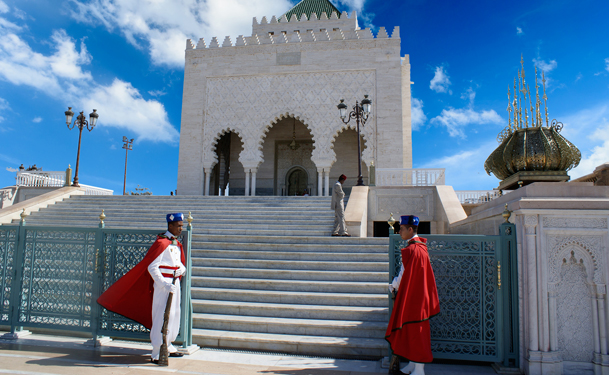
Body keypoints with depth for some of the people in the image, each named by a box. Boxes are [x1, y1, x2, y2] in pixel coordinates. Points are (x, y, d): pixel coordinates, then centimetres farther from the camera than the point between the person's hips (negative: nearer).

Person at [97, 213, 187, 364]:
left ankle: (168, 347, 32)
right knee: (161, 317, -5)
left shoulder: (177, 244, 12)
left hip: (174, 284, 9)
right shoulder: (161, 243, -15)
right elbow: (151, 267, -18)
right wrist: (165, 285, -25)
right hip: (162, 285, -9)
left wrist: (181, 269, -1)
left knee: (174, 316, 16)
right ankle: (156, 354, 5)